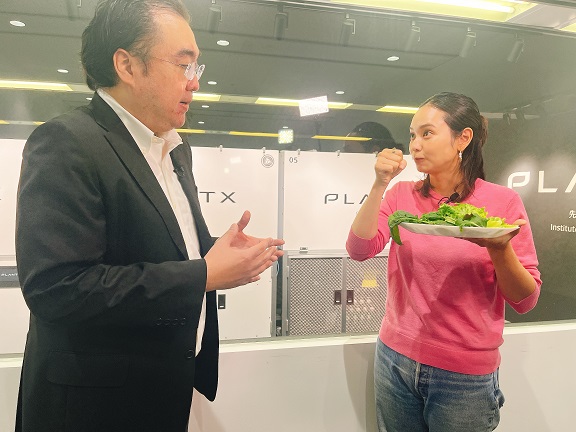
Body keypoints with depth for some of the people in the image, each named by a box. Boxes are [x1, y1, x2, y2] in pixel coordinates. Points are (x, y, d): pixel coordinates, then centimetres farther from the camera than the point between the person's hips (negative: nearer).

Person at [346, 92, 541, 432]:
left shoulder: (502, 201, -8)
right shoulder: (402, 195, 0)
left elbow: (525, 300, -6)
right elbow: (360, 250, -11)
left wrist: (499, 247, -25)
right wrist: (380, 184, -18)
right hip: (397, 360, 3)